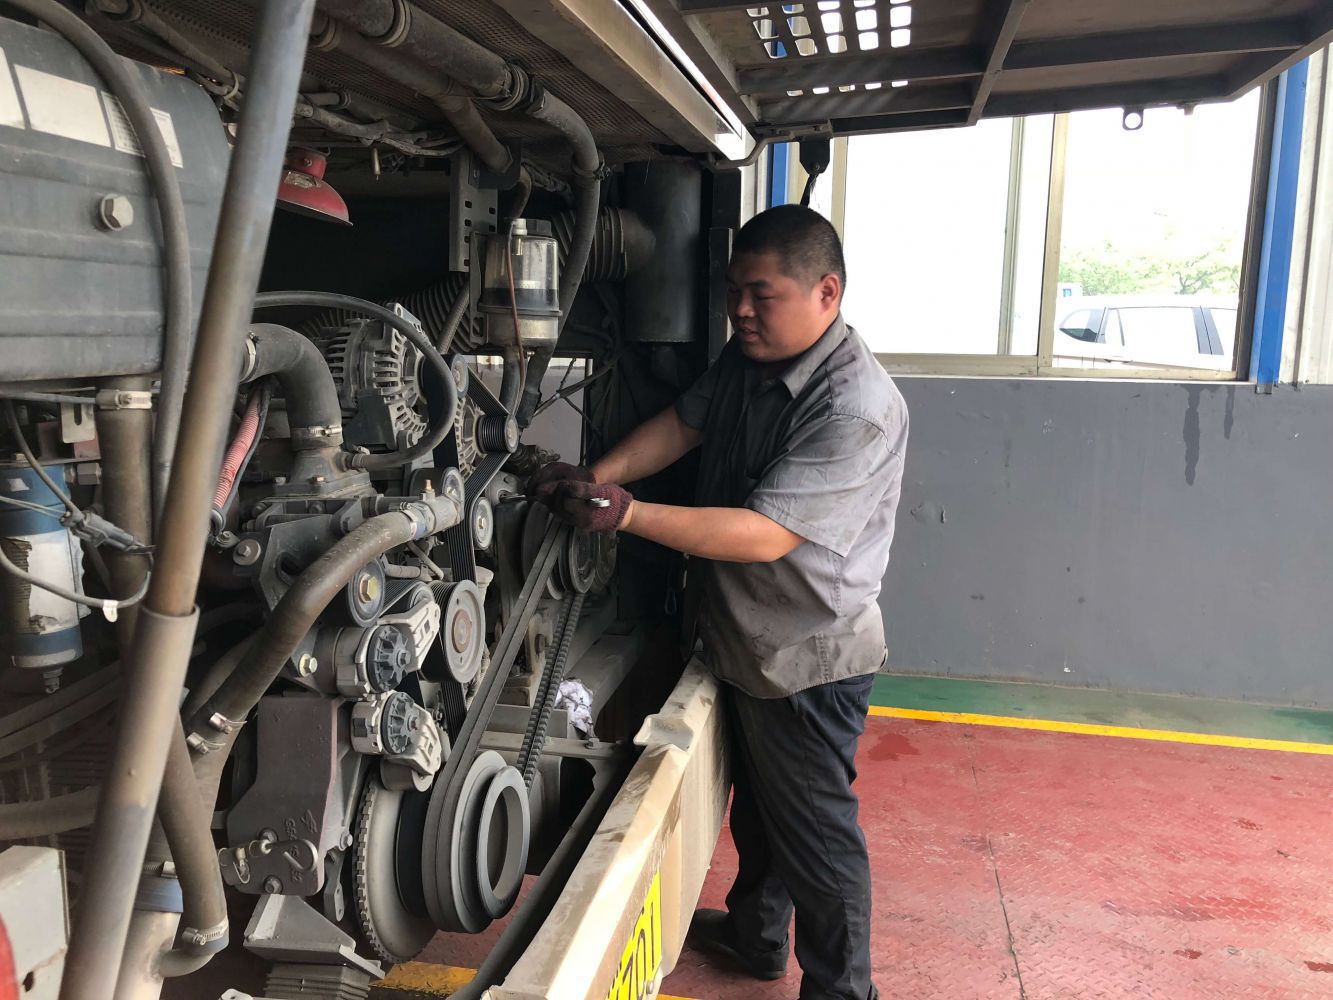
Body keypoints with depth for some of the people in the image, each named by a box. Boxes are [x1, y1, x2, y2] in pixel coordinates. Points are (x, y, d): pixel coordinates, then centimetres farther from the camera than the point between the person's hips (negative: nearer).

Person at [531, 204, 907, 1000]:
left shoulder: (857, 408, -28)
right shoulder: (747, 360, 1)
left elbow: (767, 534, -33)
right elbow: (682, 424, 3)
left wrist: (627, 514, -35)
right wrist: (595, 477, -14)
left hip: (809, 660, -9)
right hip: (744, 638, 9)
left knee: (814, 830, 9)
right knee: (756, 805, 27)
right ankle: (754, 935, 50)